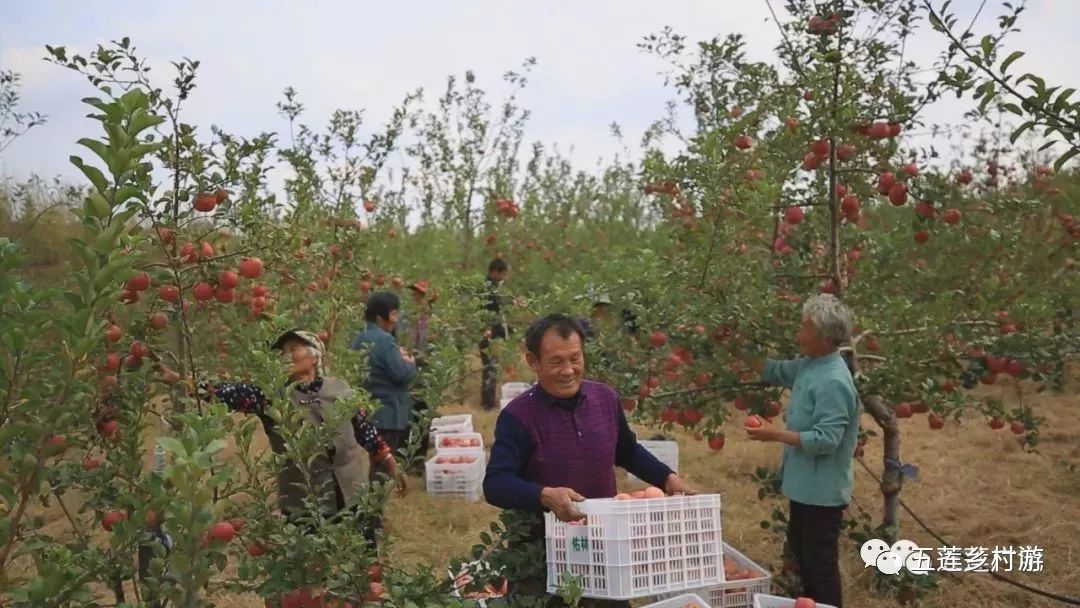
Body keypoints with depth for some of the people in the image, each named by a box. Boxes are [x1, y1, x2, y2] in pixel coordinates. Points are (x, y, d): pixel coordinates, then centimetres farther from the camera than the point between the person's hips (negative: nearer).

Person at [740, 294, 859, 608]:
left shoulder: (833, 381, -27)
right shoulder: (810, 365, 2)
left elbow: (826, 440, -29)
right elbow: (775, 371, 17)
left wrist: (777, 434, -25)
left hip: (822, 489, -10)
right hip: (805, 484, 10)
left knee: (820, 562, 5)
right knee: (800, 552, 25)